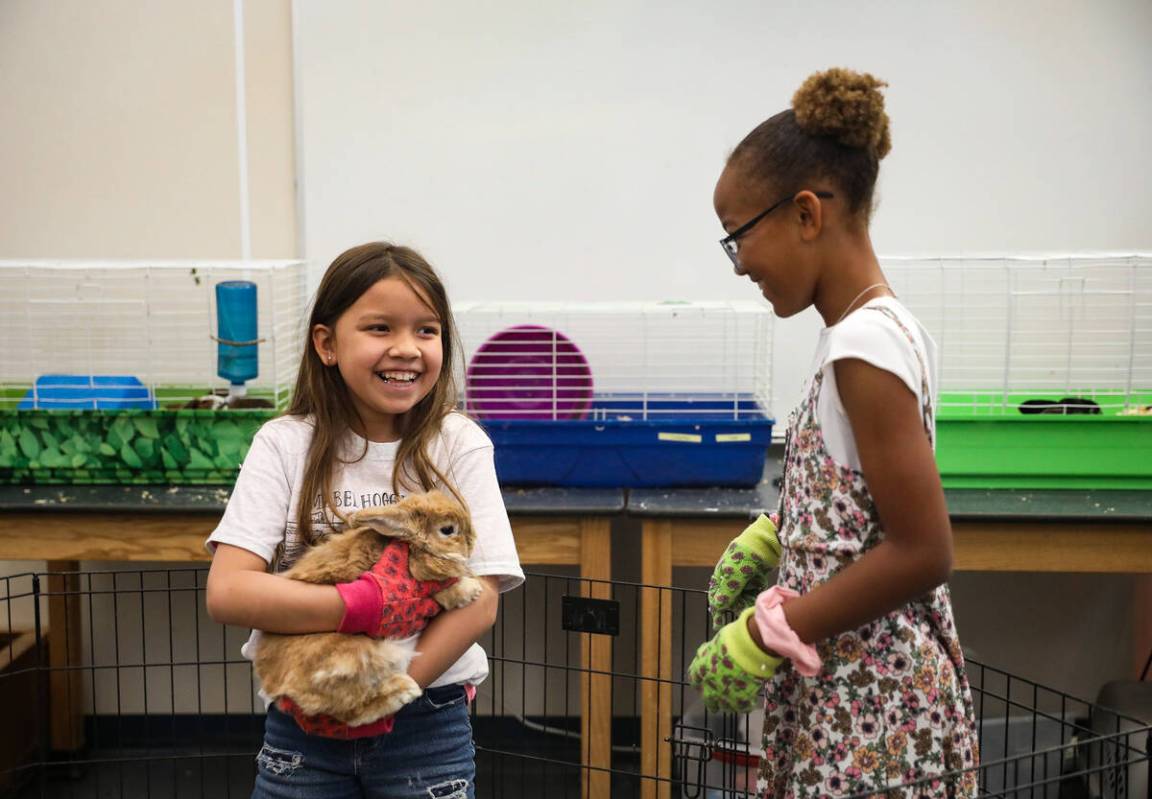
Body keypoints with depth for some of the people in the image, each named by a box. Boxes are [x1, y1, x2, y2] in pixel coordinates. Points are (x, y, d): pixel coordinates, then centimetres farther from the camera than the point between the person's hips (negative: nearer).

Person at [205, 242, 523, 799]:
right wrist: (370, 605, -22)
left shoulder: (459, 444, -5)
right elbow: (228, 592, -14)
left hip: (425, 727, 0)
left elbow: (480, 602, -10)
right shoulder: (285, 445, -5)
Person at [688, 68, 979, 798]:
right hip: (871, 682, 8)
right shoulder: (883, 327, 6)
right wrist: (768, 538, 7)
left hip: (866, 705, -8)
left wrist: (763, 636, -18)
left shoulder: (864, 343, -21)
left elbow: (922, 553, -23)